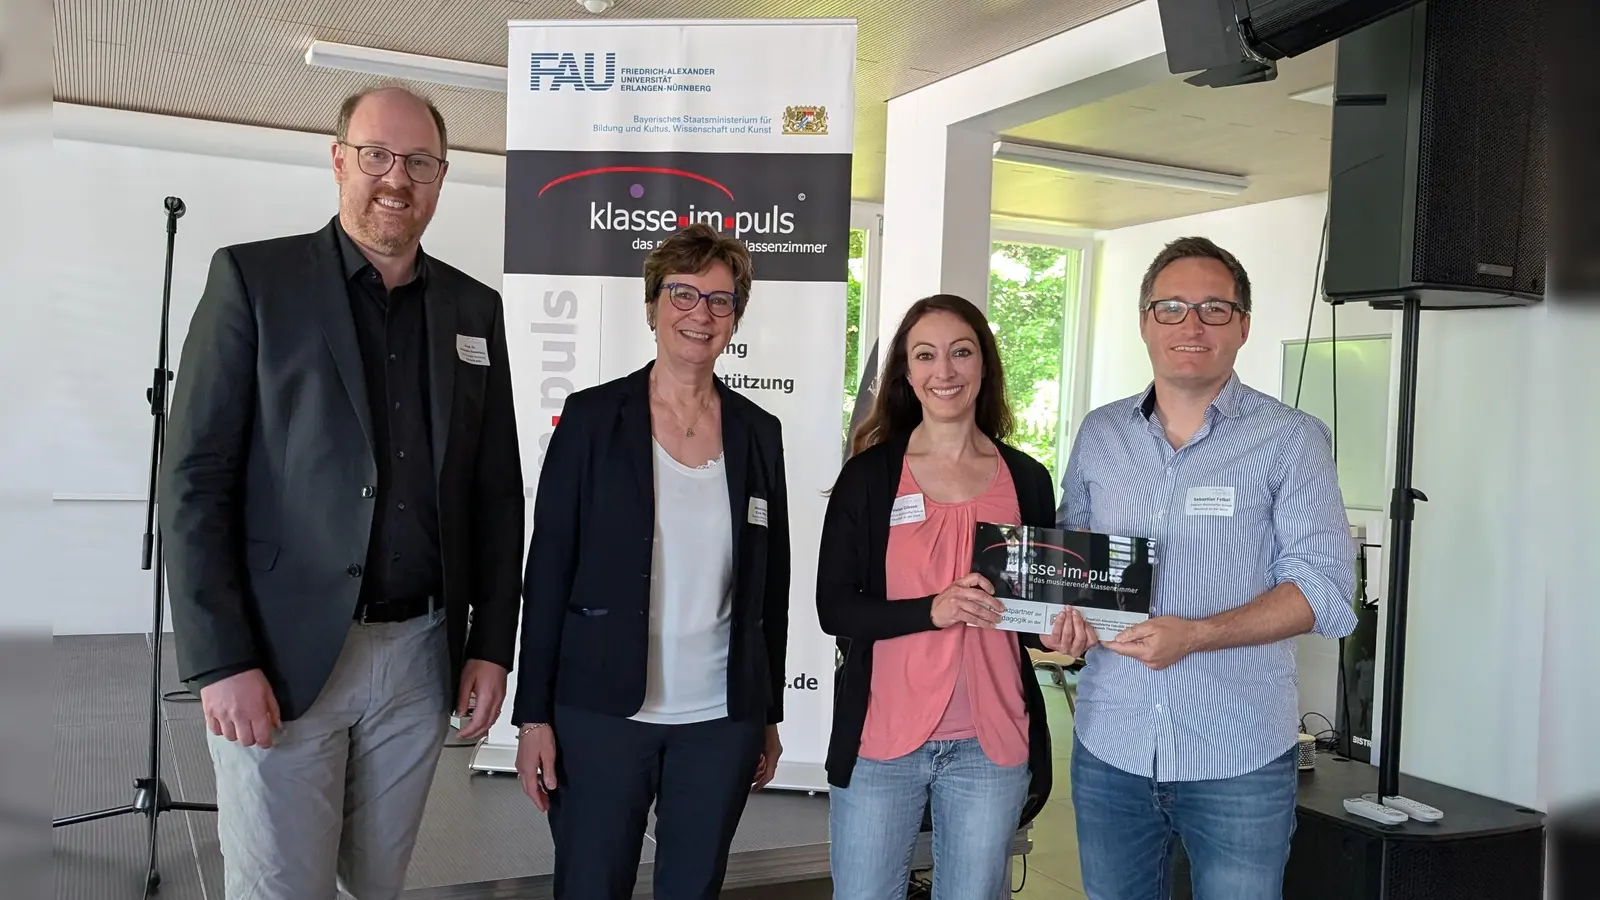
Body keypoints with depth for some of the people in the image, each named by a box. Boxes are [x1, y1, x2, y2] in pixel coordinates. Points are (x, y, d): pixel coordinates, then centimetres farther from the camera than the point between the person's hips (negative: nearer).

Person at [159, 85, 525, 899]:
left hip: (422, 651, 4)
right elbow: (195, 477, -7)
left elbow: (497, 490, 11)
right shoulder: (254, 277, -3)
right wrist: (220, 661, -12)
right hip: (282, 654, -3)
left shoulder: (475, 308, 9)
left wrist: (491, 643, 6)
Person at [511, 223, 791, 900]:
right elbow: (548, 570, -3)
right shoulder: (592, 416, -2)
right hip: (602, 714, -2)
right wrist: (534, 716, -6)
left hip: (723, 720, 3)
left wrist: (770, 716, 12)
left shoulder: (759, 433, 6)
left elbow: (770, 586, 10)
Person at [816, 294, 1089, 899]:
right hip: (881, 737, -1)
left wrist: (1055, 629, -11)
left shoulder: (1027, 480, 3)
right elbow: (833, 608, -7)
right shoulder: (868, 475, -3)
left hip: (991, 742, 2)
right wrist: (933, 610, -21)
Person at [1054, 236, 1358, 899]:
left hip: (1238, 762, -3)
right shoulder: (1098, 435, 8)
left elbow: (1325, 589, -9)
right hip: (1109, 749, 3)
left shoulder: (1290, 440, -4)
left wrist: (1195, 635, -21)